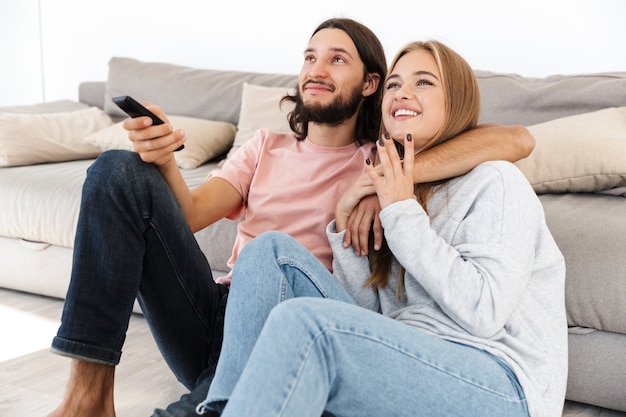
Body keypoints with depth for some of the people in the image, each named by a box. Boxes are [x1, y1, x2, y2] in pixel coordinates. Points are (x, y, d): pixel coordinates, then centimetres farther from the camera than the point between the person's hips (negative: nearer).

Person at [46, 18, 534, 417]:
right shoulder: (267, 146, 19)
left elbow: (518, 139, -11)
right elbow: (191, 215, 3)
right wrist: (164, 158, -19)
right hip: (217, 312, 5)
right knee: (120, 170, -12)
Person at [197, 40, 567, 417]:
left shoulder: (496, 181, -1)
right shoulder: (390, 186, 20)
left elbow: (483, 314, -15)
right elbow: (368, 313, 12)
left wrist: (403, 213, -10)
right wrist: (345, 221, 0)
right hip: (406, 363, 7)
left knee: (301, 320, -31)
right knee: (273, 249, -5)